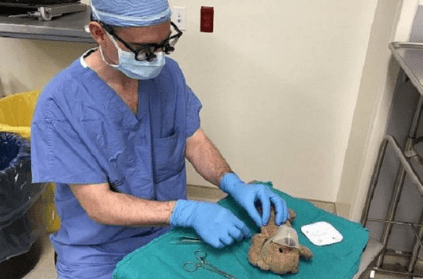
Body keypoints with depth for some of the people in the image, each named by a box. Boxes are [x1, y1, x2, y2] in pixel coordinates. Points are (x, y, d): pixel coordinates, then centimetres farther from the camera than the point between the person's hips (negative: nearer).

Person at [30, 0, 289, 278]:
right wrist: (189, 212, -32)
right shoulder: (60, 104, -22)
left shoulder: (168, 73, -6)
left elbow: (196, 142, 0)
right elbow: (99, 205, -22)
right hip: (100, 252, -3)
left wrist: (235, 185, -18)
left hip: (171, 232, 4)